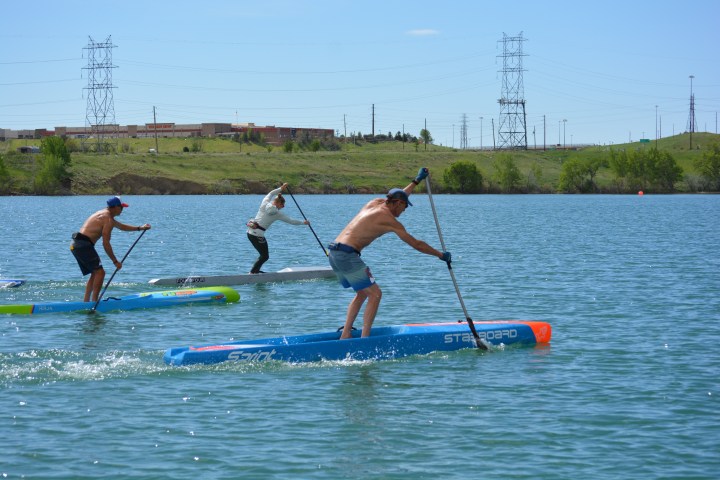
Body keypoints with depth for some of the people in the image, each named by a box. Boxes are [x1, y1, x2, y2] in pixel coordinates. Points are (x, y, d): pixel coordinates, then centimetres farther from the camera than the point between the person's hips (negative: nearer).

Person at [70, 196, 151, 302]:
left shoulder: (105, 214, 20)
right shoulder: (108, 219, -12)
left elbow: (121, 226, 35)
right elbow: (106, 244, -15)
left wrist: (140, 228, 36)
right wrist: (115, 261, -10)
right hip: (84, 245, -10)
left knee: (95, 274, 16)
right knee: (100, 272, -10)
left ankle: (86, 302, 14)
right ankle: (94, 301, -15)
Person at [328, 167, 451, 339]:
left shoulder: (374, 203, 16)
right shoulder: (389, 220, -6)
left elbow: (398, 196, 38)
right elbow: (416, 244, -1)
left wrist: (416, 181, 43)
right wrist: (441, 255, 8)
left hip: (333, 253, 9)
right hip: (347, 255, -9)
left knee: (362, 293, 20)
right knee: (375, 294, -4)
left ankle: (345, 335, 15)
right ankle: (365, 338, -9)